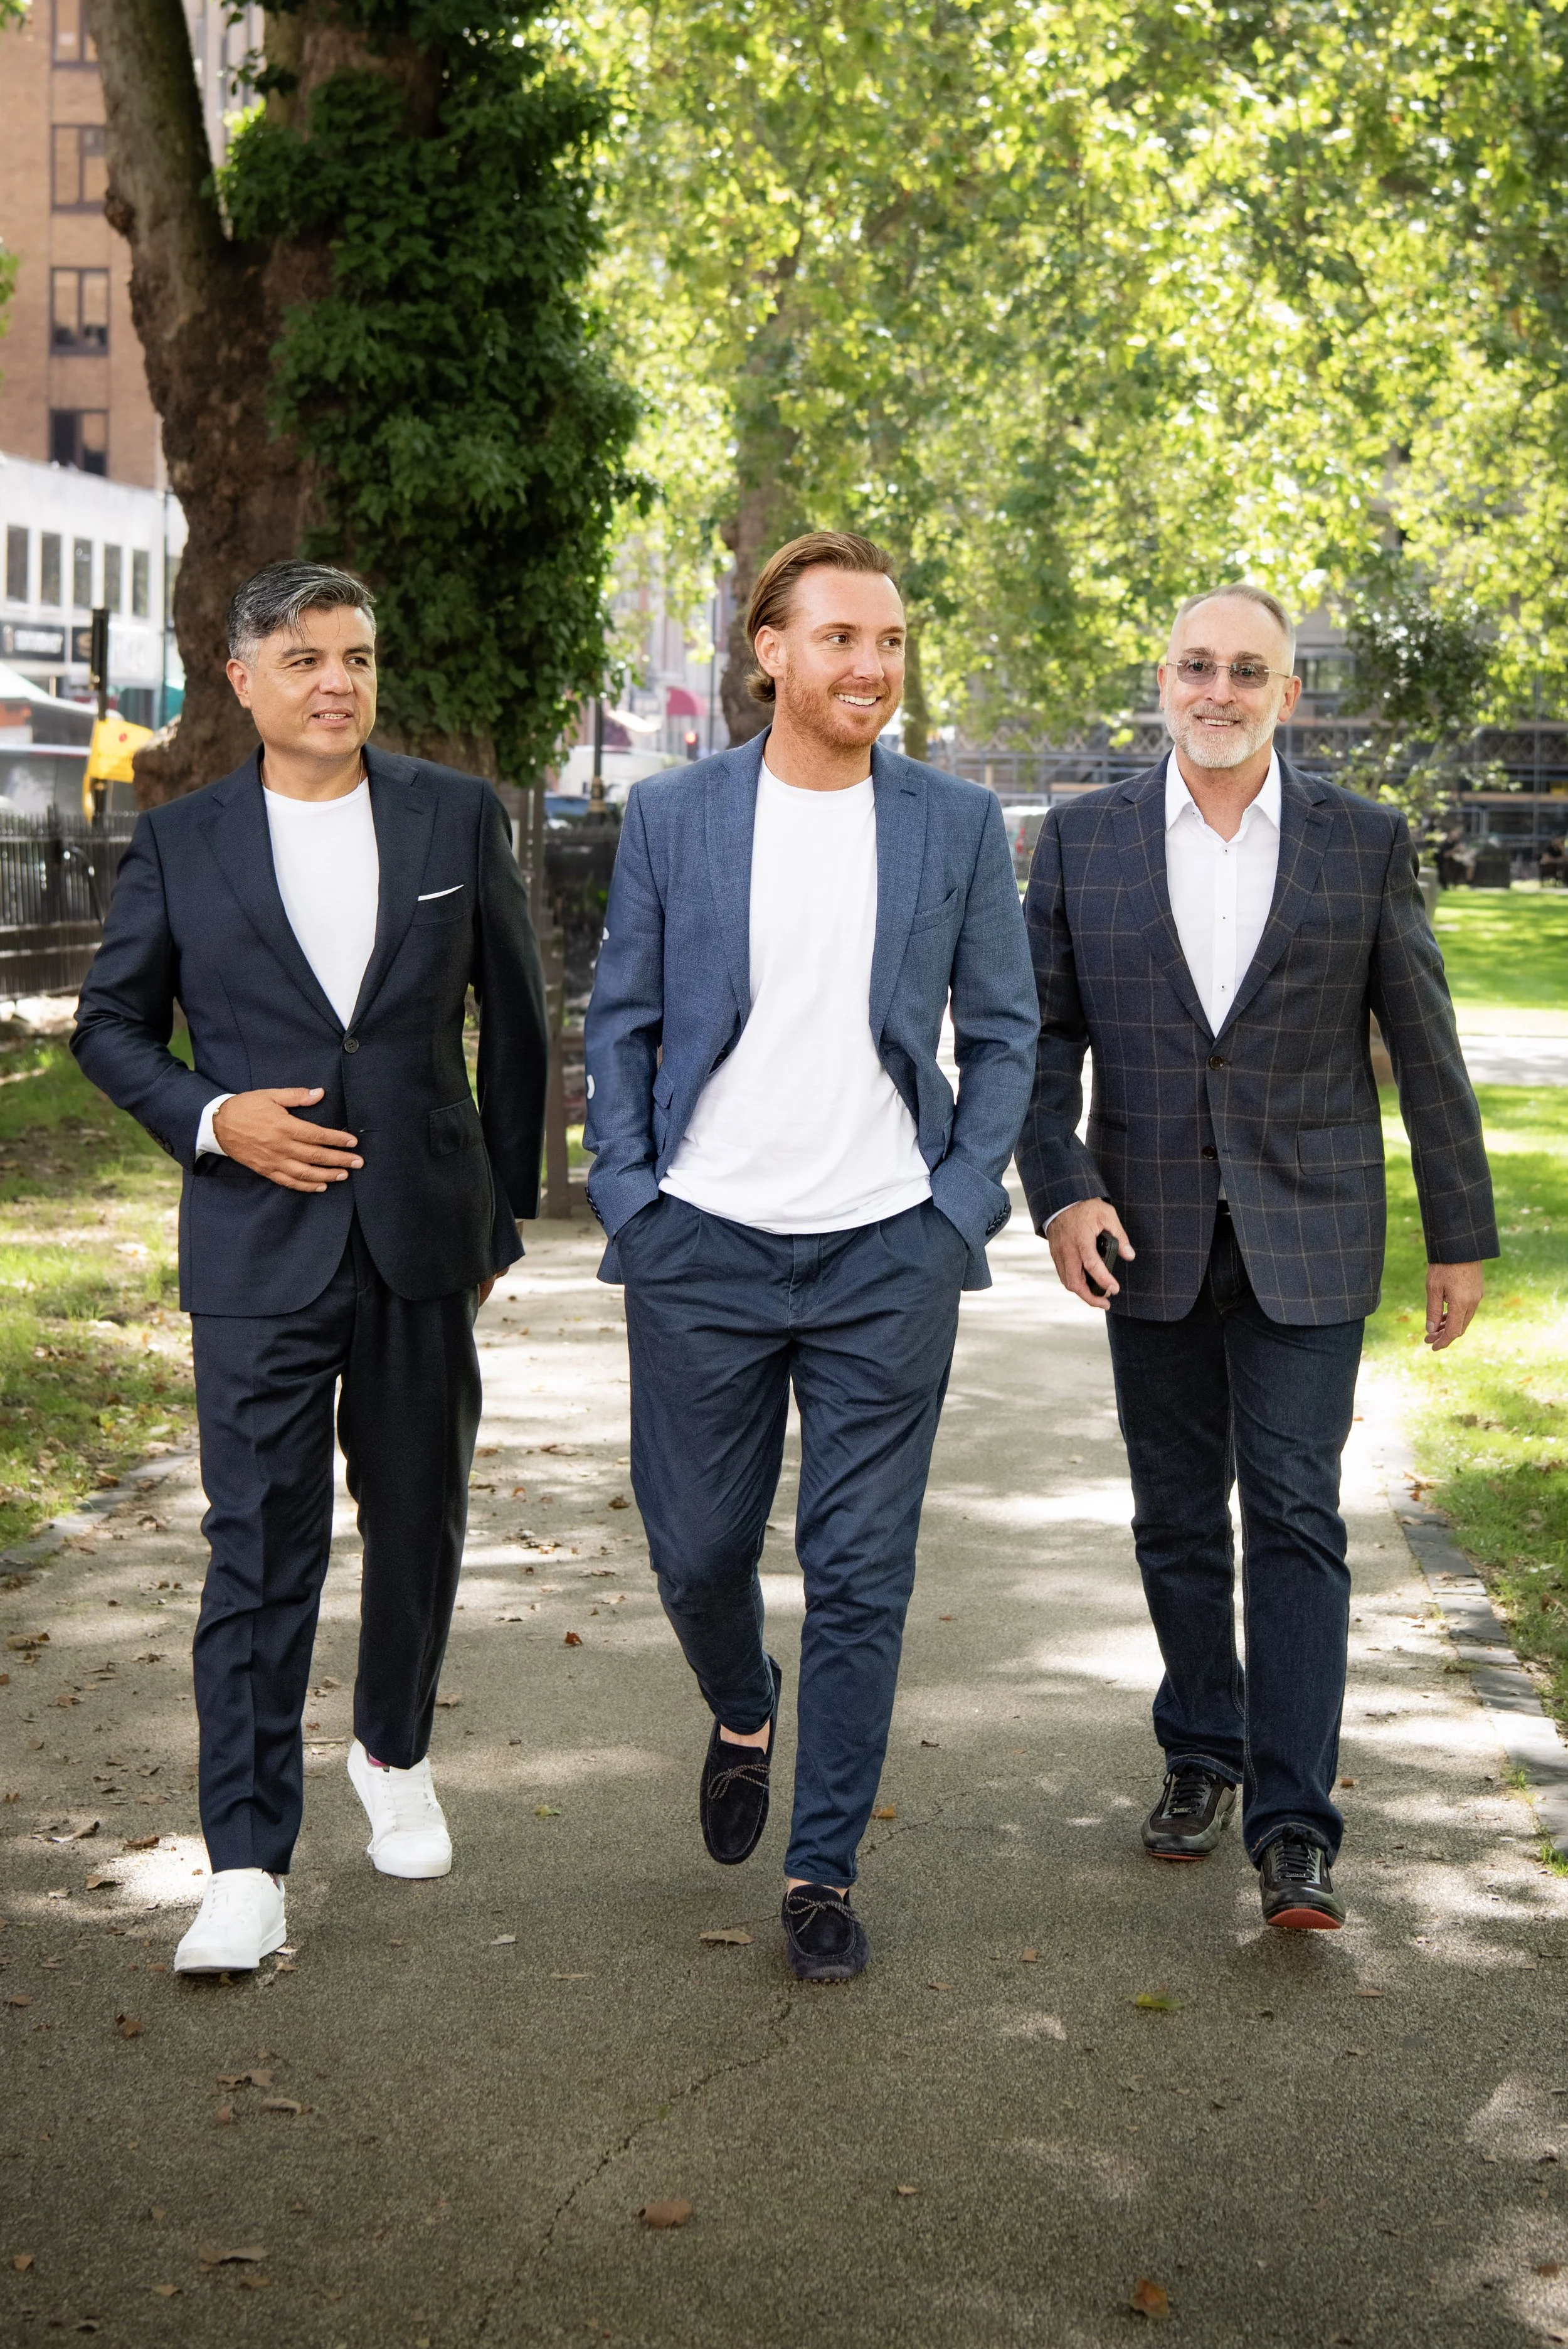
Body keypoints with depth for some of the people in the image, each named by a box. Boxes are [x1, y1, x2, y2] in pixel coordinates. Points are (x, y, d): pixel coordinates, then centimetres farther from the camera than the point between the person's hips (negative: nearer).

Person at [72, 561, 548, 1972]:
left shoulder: (458, 818, 4)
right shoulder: (182, 843, 2)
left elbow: (516, 1016, 10)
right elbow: (111, 1024, 9)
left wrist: (508, 1204, 11)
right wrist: (210, 1118, -9)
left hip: (423, 1233, 2)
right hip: (260, 1240, -2)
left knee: (419, 1521, 13)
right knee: (261, 1544, -6)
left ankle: (394, 1752, 38)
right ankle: (248, 1866, -3)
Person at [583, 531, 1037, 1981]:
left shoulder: (958, 825, 3)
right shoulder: (671, 816, 3)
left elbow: (1004, 1031, 9)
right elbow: (619, 1020, 9)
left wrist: (963, 1202, -1)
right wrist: (627, 1190, -1)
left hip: (887, 1258, 0)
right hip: (703, 1251, 0)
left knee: (860, 1577, 2)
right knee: (696, 1550, 8)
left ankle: (824, 1872, 15)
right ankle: (743, 1713, 41)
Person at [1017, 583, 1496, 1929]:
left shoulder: (1365, 844, 0)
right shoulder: (1085, 842, 4)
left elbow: (1426, 1051, 3)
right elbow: (1044, 1034, 5)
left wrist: (1462, 1237, 3)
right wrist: (1062, 1190, -9)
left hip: (1307, 1241, -2)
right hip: (1149, 1239, 2)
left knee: (1296, 1521, -7)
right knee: (1178, 1520, 11)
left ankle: (1294, 1831, -5)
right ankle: (1202, 1757, 30)